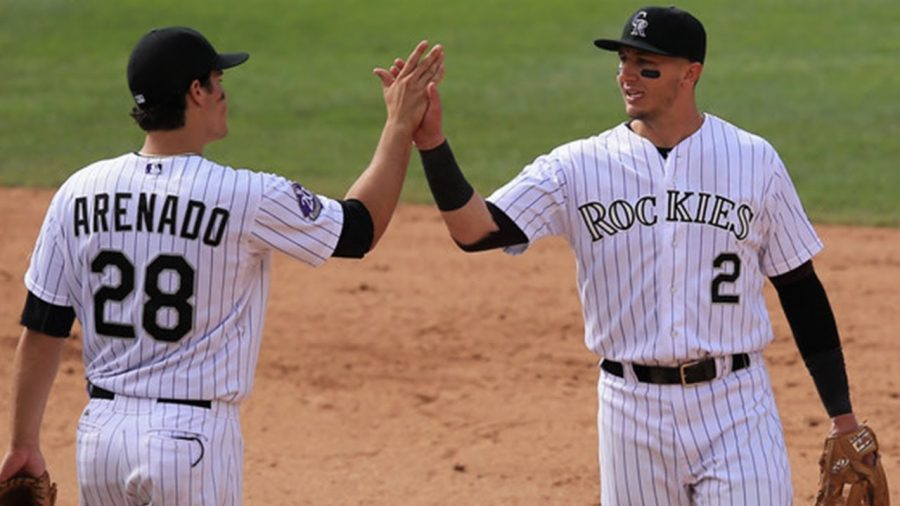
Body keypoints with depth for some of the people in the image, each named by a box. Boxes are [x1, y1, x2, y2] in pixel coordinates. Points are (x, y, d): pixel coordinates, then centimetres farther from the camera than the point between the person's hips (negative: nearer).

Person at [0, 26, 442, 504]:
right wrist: (400, 125, 13)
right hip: (192, 438, -4)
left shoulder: (78, 192, -1)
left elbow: (41, 331, 3)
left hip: (101, 432, 4)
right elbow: (362, 225, 4)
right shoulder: (247, 198, -12)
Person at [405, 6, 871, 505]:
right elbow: (476, 230, -13)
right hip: (631, 409, 1)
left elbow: (801, 290, 6)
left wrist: (841, 413, 4)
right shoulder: (579, 167, -1)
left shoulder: (754, 161, 0)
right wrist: (432, 142, -28)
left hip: (734, 406, -1)